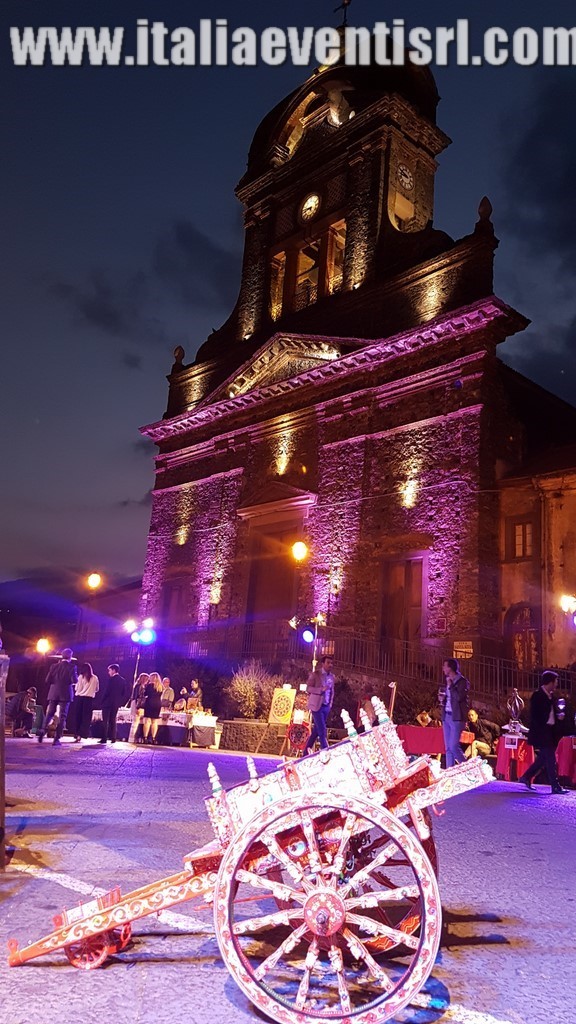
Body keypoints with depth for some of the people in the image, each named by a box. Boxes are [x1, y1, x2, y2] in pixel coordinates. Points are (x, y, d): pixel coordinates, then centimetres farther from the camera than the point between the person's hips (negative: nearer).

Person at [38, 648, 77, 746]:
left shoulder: (54, 666, 4)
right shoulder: (72, 667, -7)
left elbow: (48, 680, 1)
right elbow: (74, 680, -14)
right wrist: (74, 678, 7)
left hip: (54, 693, 3)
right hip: (65, 694, -3)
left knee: (49, 713, 16)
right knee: (62, 716, 2)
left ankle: (43, 730, -6)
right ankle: (56, 738, -1)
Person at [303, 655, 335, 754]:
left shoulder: (331, 676, 11)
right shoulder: (315, 674, -7)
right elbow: (309, 688, -11)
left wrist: (330, 703, 9)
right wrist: (321, 689, -23)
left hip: (326, 706, 6)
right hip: (317, 705, -6)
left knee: (316, 730, 10)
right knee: (322, 730, -10)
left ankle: (306, 751, 21)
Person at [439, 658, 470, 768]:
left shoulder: (462, 681, -7)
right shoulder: (448, 681, 15)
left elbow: (459, 697, -21)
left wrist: (450, 685, -13)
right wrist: (441, 699, 5)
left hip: (456, 717, -8)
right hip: (446, 716, 8)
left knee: (454, 746, -11)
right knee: (448, 748, 8)